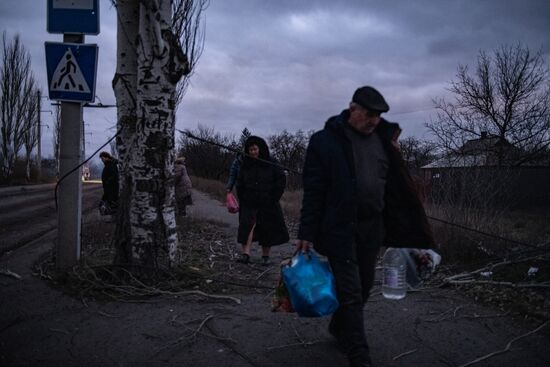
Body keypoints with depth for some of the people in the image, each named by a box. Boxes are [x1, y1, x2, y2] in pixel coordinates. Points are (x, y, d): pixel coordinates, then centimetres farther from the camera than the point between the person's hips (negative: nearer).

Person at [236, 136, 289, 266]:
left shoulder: (270, 164, -4)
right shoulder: (245, 165, 5)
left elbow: (281, 179, -2)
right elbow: (239, 183, 15)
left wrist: (273, 197, -6)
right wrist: (242, 198, 6)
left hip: (267, 203, -1)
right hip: (249, 203, 1)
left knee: (267, 229, 5)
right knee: (248, 225, -14)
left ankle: (265, 256, 17)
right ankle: (246, 254, -18)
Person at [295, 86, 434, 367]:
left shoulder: (383, 139, 8)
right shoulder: (326, 140, -7)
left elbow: (394, 186, 10)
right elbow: (313, 190, -8)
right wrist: (306, 234, -10)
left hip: (372, 228, 6)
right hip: (340, 228, -5)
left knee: (364, 286, 16)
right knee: (351, 294, -2)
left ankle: (339, 328, 40)